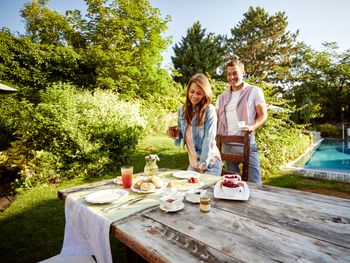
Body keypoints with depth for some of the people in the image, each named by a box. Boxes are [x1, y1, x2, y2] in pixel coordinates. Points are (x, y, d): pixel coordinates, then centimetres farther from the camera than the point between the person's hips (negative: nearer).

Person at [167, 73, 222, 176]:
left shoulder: (209, 111, -16)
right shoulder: (182, 110, -2)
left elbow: (209, 140, -21)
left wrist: (203, 164, -23)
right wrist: (174, 135, -10)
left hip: (210, 164, -5)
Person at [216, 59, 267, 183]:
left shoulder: (254, 91, 0)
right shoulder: (222, 97, 12)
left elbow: (263, 115, -1)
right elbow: (217, 120, 13)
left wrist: (252, 127, -21)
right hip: (227, 144, 4)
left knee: (254, 183, 0)